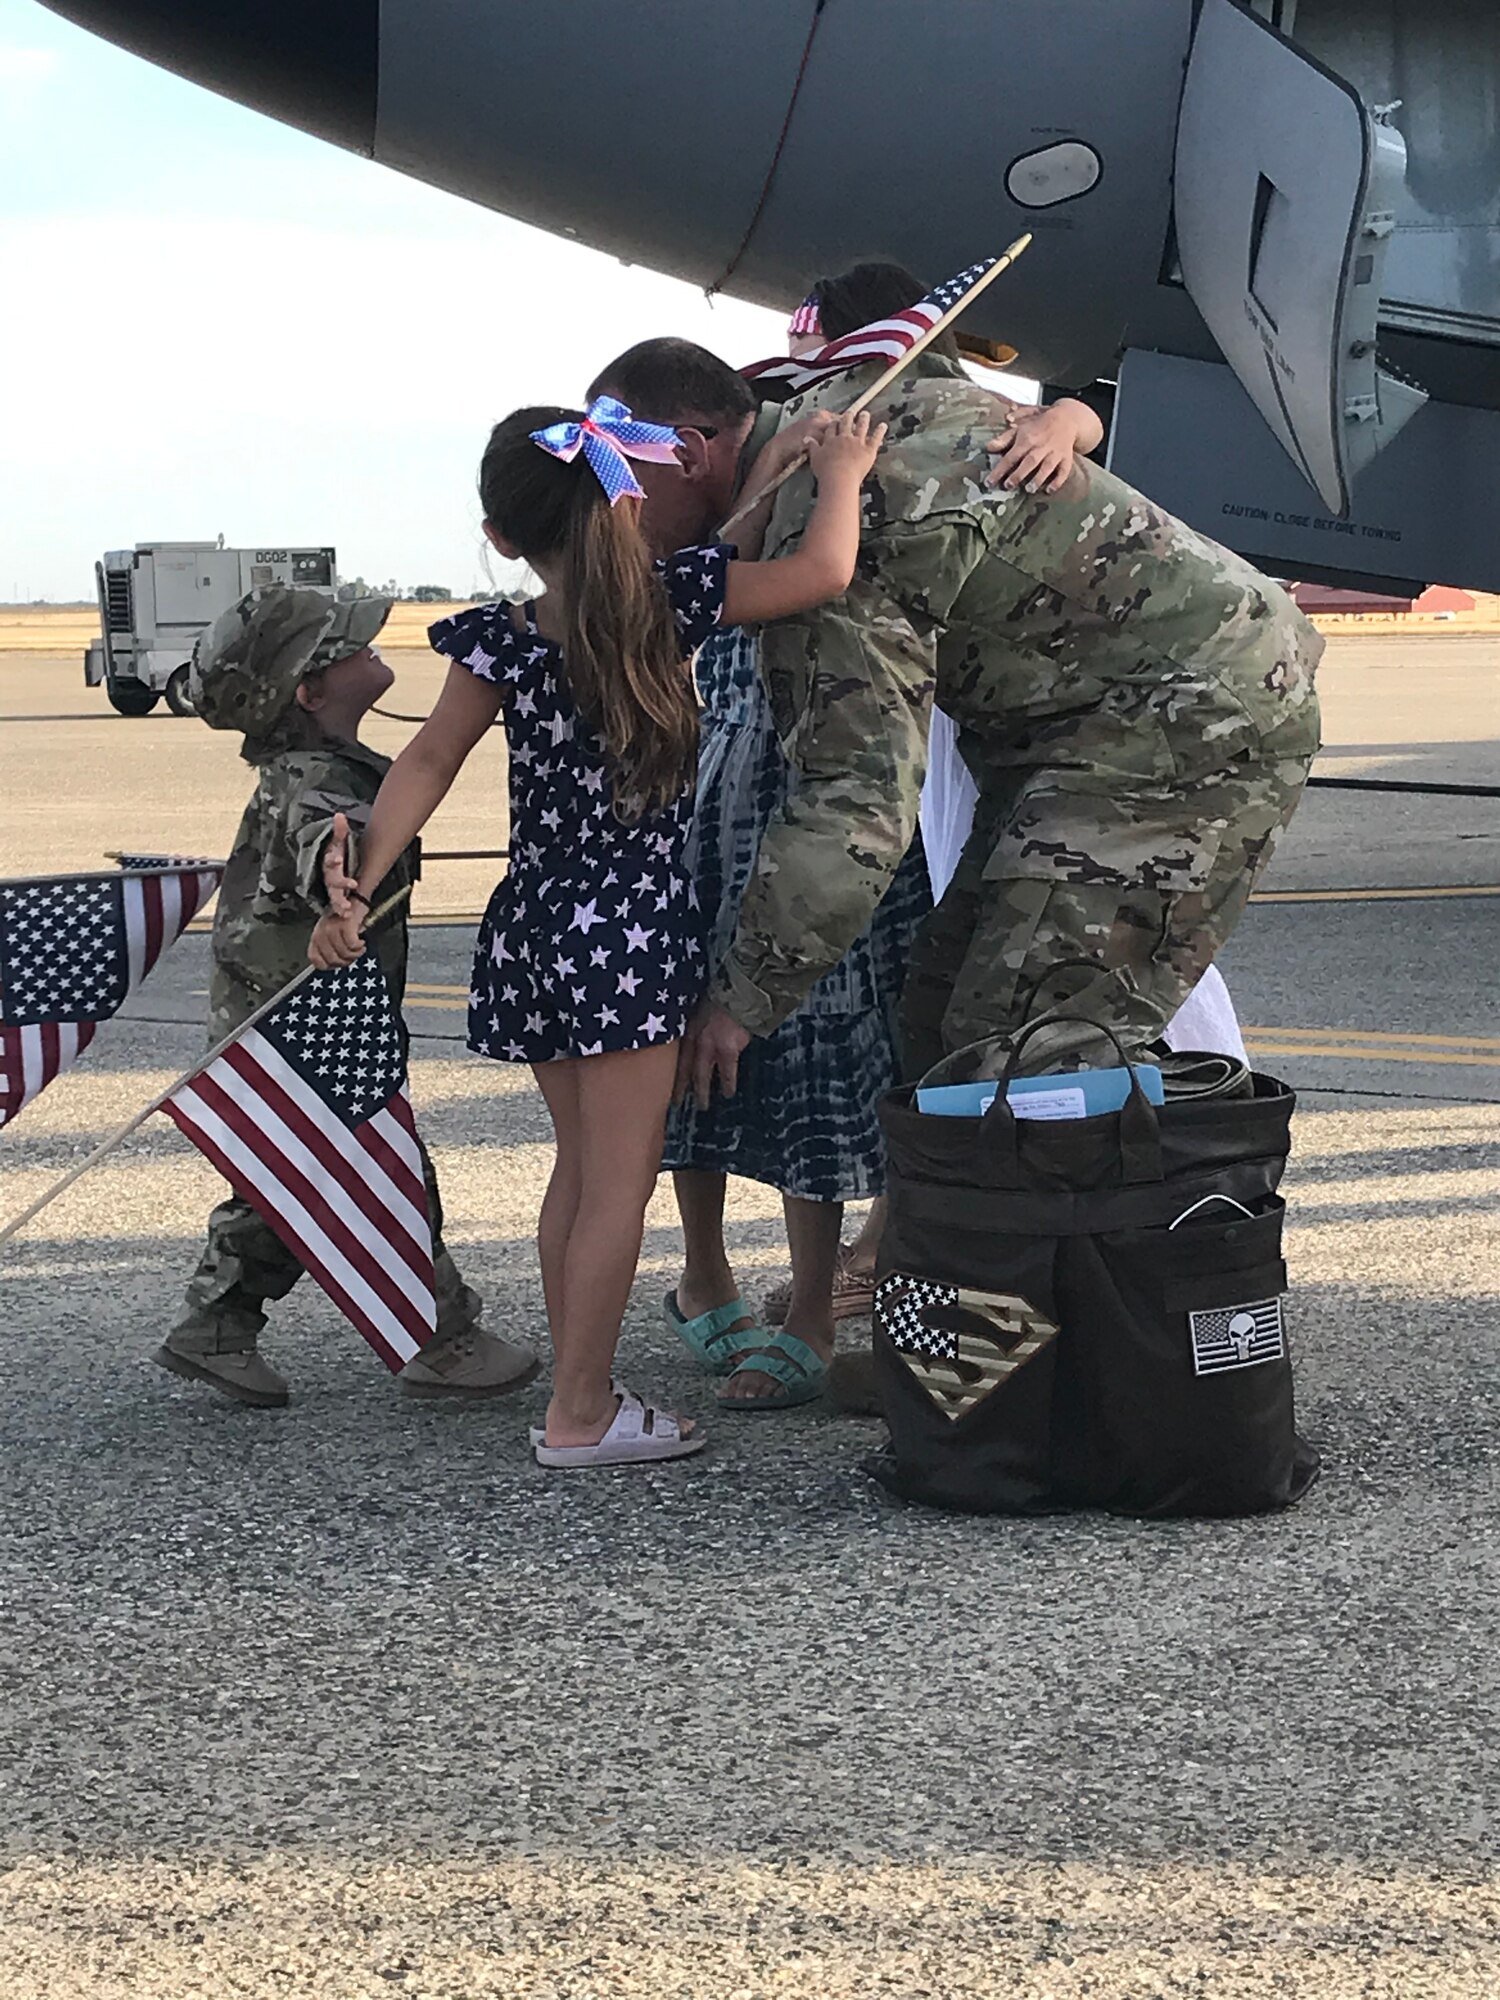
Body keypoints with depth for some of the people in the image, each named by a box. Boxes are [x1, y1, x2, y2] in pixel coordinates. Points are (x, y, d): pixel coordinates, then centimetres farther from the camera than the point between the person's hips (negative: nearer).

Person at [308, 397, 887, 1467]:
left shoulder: (502, 642, -2)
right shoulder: (663, 602, -11)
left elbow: (427, 762, -5)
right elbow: (820, 572, -11)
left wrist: (362, 887, -2)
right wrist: (840, 474, 5)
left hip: (536, 928, 5)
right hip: (634, 928, -5)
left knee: (581, 1167, 17)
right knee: (619, 1180, 2)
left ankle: (582, 1390, 23)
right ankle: (580, 1413, 4)